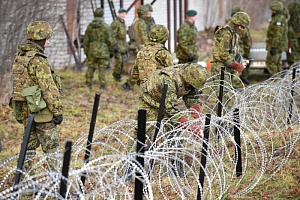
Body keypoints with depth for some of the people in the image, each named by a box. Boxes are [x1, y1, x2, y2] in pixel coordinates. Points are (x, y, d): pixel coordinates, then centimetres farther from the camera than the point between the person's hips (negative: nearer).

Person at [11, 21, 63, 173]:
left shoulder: (19, 57, 10)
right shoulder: (38, 60, -18)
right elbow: (49, 88, -20)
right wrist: (58, 111, -16)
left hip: (24, 109, 9)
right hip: (41, 110, -9)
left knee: (30, 144, 17)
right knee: (51, 146, -2)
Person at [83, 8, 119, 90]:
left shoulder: (90, 26, 1)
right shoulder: (106, 27, -13)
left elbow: (86, 40, 7)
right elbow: (110, 40, -11)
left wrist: (86, 51, 17)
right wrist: (112, 52, 1)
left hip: (92, 51, 4)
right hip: (103, 51, -4)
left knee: (91, 68, 12)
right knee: (102, 69, 2)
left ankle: (88, 84, 13)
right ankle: (102, 86, 2)